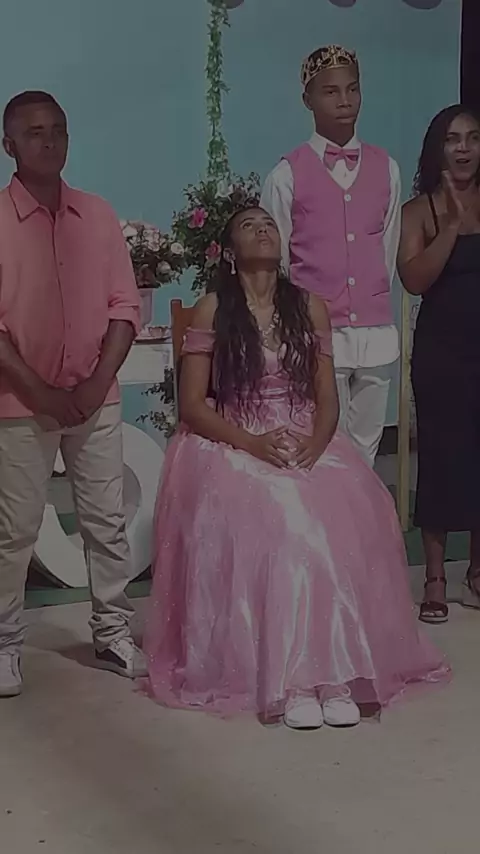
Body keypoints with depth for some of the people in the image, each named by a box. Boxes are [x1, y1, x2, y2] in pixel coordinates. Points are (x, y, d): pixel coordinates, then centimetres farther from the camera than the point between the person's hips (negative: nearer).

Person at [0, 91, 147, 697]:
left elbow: (124, 305, 4)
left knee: (107, 522, 9)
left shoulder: (97, 216, 6)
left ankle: (113, 634, 21)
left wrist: (96, 383, -7)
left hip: (95, 398, 3)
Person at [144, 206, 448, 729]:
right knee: (273, 520, -34)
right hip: (233, 447, -3)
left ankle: (337, 668, -30)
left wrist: (316, 441, -14)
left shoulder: (310, 308, 12)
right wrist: (251, 442, -17)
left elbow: (327, 398, 9)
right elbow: (191, 404, -2)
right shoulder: (212, 310, 3)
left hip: (307, 445, 3)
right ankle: (291, 675, -31)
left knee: (345, 518, -30)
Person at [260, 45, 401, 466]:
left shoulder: (386, 169, 9)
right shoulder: (288, 174, -1)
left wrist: (374, 302, 14)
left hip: (377, 333, 3)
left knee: (365, 452, 8)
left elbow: (389, 250, 14)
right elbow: (273, 261, 3)